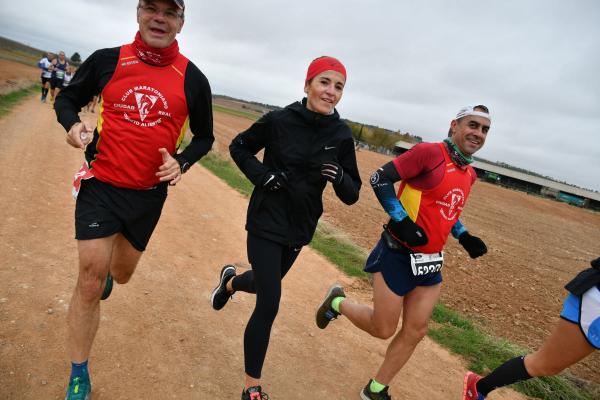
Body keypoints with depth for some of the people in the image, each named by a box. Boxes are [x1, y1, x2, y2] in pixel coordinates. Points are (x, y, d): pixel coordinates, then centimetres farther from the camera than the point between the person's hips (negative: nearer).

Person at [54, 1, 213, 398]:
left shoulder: (193, 79, -4)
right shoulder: (107, 59, -3)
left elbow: (204, 137, 6)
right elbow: (67, 98, 10)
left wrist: (181, 163, -13)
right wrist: (73, 123, -12)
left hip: (149, 194, 2)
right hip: (100, 185, -1)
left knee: (121, 274, 18)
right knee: (90, 280, -6)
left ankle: (107, 271, 59)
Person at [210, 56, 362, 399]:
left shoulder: (341, 136, -7)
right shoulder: (279, 120, -14)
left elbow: (352, 195, -3)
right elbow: (239, 147, 2)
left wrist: (340, 177, -24)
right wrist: (261, 174, -14)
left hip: (300, 228, 5)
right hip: (266, 220, -4)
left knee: (267, 283, 25)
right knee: (269, 304, -7)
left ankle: (231, 282, 62)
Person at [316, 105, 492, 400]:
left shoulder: (469, 175, 10)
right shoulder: (430, 152, -15)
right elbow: (379, 180, -17)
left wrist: (464, 237, 9)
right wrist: (402, 221, -23)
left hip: (430, 262, 8)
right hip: (398, 254, -8)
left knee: (415, 331, 10)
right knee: (383, 329, 2)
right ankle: (338, 302, 30)